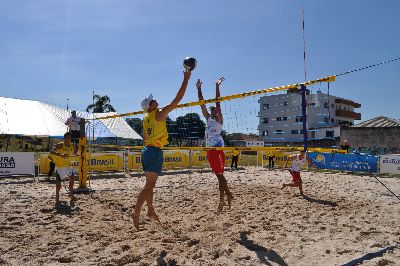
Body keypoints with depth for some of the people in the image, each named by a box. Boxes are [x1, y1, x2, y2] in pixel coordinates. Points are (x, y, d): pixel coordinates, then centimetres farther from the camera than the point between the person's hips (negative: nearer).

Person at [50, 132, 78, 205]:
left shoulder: (72, 146, 0)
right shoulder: (60, 145, -17)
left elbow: (73, 153, 18)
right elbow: (51, 152, -28)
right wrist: (61, 155, -41)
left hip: (68, 165, 5)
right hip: (59, 166, -5)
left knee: (72, 179, 0)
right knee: (58, 182, -1)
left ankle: (71, 194, 15)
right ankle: (57, 198, 12)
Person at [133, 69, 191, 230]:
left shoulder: (146, 118, 13)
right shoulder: (159, 115, -11)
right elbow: (177, 99, -12)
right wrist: (186, 80, -7)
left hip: (147, 150, 9)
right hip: (155, 151, -9)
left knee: (150, 184, 16)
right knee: (148, 185, -7)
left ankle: (151, 211, 26)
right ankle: (136, 213, -9)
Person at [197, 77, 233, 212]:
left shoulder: (219, 119, 1)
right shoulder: (208, 119, 17)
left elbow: (217, 103, -9)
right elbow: (202, 104, 16)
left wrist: (217, 86, -13)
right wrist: (199, 89, 14)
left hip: (218, 149, -7)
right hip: (209, 149, 7)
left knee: (220, 174, -10)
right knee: (219, 175, 8)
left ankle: (228, 194, -2)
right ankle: (222, 198, 12)